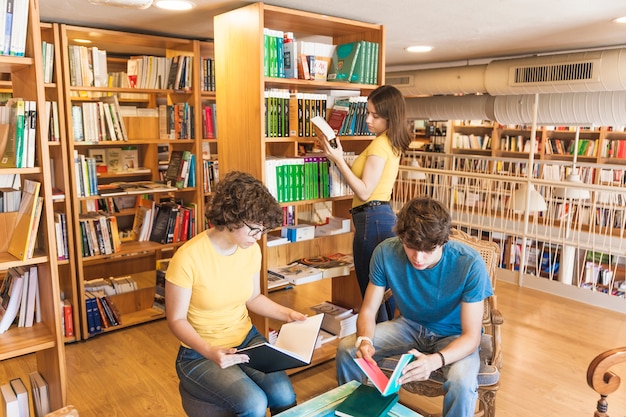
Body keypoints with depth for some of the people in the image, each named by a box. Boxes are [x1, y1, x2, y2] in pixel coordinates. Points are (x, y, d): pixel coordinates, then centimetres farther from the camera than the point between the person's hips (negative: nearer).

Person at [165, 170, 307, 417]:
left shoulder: (251, 249, -6)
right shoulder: (188, 258, -23)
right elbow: (176, 320, -14)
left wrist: (287, 314, -4)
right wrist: (210, 352, -28)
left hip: (247, 339, 5)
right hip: (200, 354, -4)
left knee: (285, 396, -18)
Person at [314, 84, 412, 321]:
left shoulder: (380, 144, -15)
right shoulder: (391, 142, 14)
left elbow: (364, 192, -18)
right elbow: (363, 178, 14)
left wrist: (338, 160, -20)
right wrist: (335, 154, 9)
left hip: (372, 220, -11)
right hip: (383, 216, 11)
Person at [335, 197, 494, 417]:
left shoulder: (470, 264, -29)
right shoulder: (386, 252, -22)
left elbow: (471, 337, -25)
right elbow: (368, 311, -12)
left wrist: (435, 360, -45)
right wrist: (364, 341, -35)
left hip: (453, 335, -2)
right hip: (409, 325, 3)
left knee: (462, 382, -34)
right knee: (347, 350, -16)